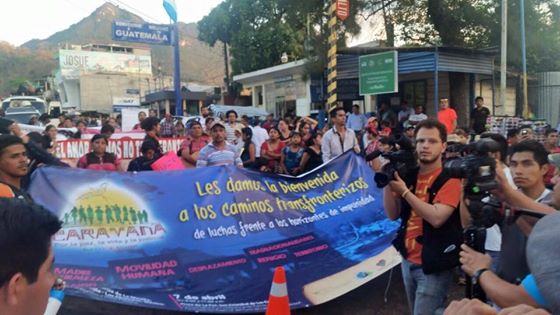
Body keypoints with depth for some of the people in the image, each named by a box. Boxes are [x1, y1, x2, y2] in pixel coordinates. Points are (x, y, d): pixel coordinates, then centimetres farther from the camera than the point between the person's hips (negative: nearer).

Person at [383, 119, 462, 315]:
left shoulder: (450, 179, -12)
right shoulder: (408, 175, 5)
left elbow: (436, 218, -25)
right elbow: (393, 215, 1)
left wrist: (404, 191, -23)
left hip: (433, 264, -6)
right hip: (408, 259, 6)